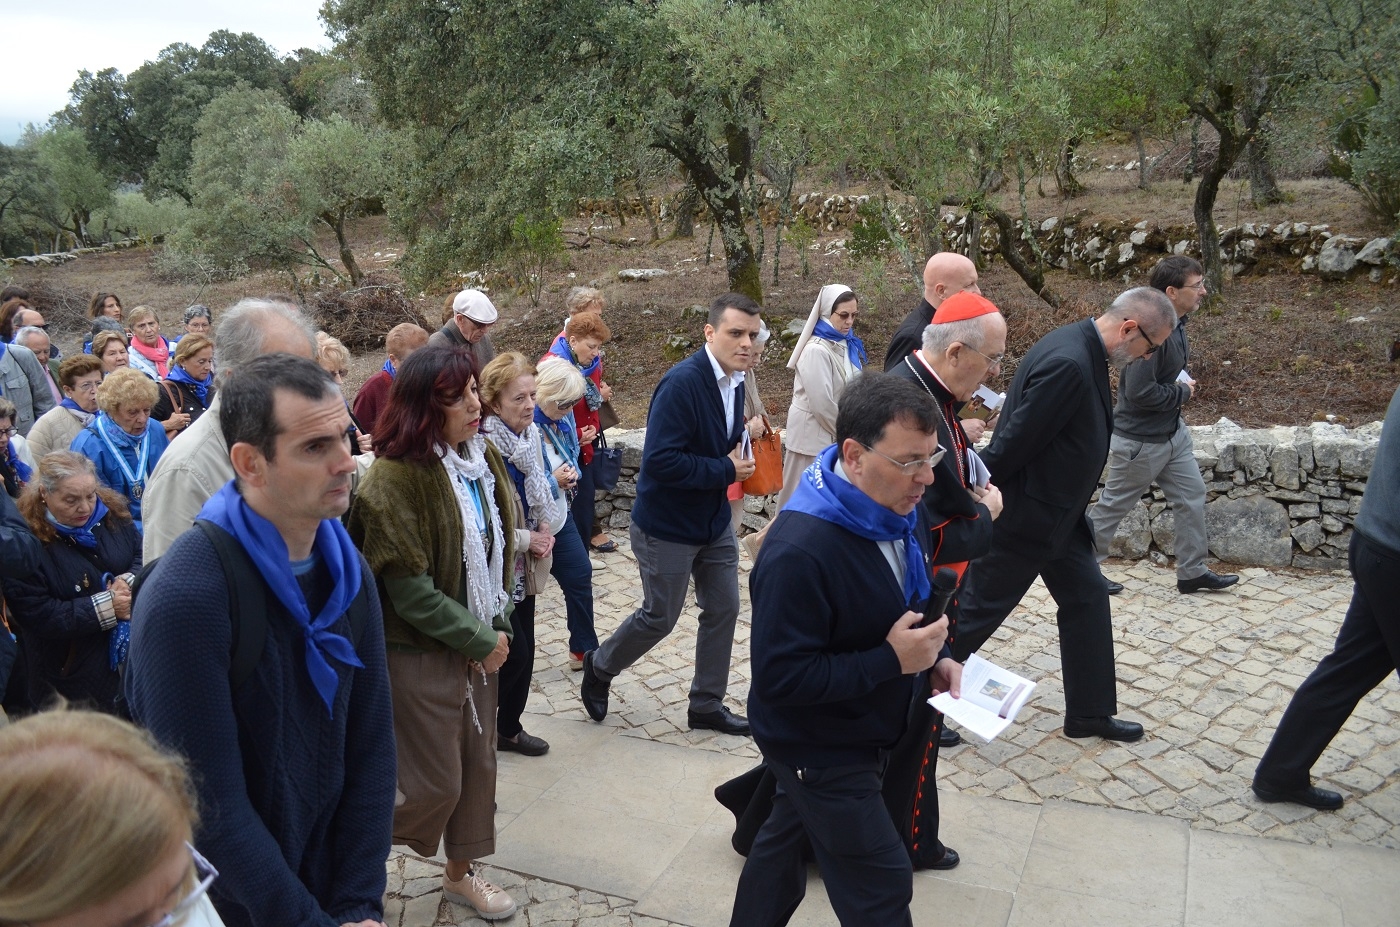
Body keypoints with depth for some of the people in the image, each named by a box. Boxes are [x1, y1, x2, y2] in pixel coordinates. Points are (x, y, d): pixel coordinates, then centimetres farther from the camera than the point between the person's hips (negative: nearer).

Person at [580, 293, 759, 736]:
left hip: (714, 523, 8)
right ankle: (599, 667, 36)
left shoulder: (735, 383, 1)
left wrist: (738, 459, -7)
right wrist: (725, 470, -23)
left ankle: (707, 706, 29)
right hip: (667, 528, -8)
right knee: (659, 617, 7)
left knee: (723, 609, 11)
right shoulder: (682, 383, -26)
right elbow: (660, 460, -31)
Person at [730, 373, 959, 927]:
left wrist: (932, 657, -5)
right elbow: (780, 677, -30)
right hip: (820, 752, -8)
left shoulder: (893, 512, -5)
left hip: (852, 735, 8)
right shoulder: (800, 551, -34)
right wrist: (893, 661, -29)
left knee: (787, 840, 26)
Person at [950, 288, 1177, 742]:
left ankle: (1090, 713, 26)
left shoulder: (1082, 351, 4)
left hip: (1057, 514, 10)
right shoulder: (1068, 363, -29)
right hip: (1023, 516, -10)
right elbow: (1016, 439, -26)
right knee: (975, 610, 4)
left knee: (1087, 597, 14)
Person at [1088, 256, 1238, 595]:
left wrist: (1183, 382, 2)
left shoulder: (1176, 323, 2)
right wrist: (1182, 392, -16)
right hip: (1139, 440, -9)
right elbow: (1139, 391, -31)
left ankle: (1192, 573, 25)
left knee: (1192, 497, 13)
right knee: (1112, 506, 6)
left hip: (1173, 432, 9)